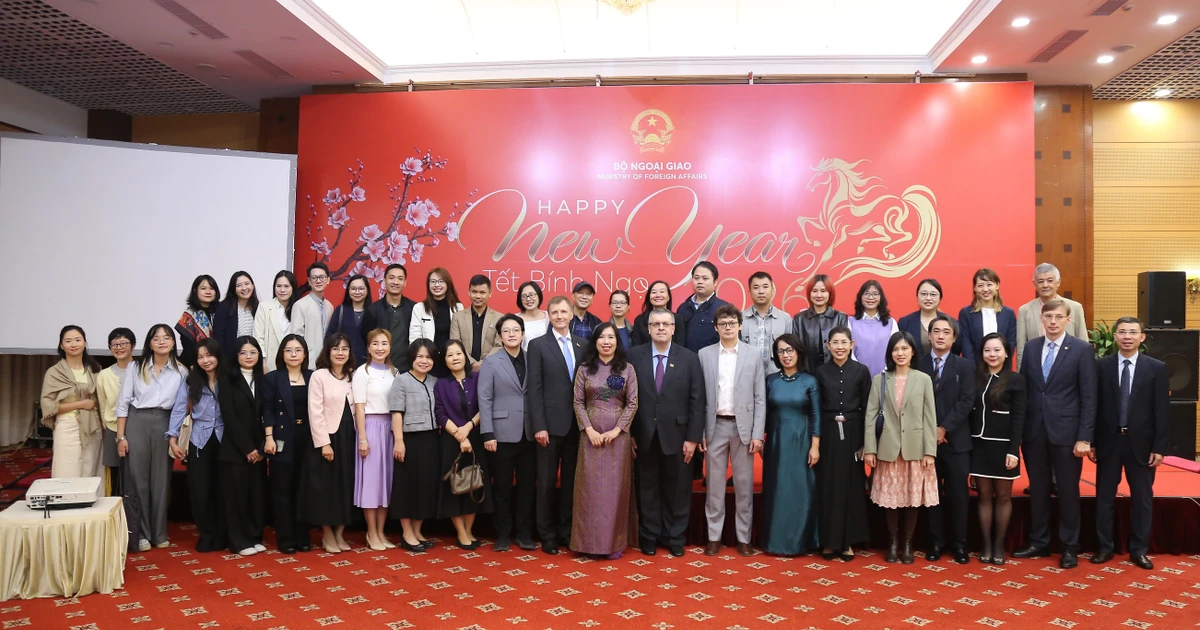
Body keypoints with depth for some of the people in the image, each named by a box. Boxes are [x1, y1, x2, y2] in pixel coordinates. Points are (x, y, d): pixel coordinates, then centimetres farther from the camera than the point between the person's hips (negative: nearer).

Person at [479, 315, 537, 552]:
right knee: (502, 486, 6)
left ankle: (524, 533, 19)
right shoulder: (490, 363, 1)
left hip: (529, 433, 2)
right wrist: (488, 434, -11)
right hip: (503, 433, -2)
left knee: (527, 485, 7)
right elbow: (484, 400, -5)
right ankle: (503, 535, 17)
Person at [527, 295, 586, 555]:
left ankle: (567, 532, 22)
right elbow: (534, 389, -6)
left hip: (577, 425, 3)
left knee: (571, 481, 10)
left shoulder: (583, 345, 10)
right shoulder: (538, 345, -1)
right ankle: (547, 535, 17)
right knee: (547, 482, 5)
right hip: (551, 424, -3)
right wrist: (539, 426, -13)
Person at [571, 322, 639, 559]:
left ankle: (615, 541, 14)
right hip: (591, 435, 0)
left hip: (618, 435, 0)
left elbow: (632, 403, -1)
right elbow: (578, 402, 1)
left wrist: (617, 430, -10)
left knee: (616, 488, 4)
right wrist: (589, 429, -9)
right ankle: (590, 539, 14)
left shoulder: (627, 369, 2)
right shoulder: (584, 368, 3)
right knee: (590, 488, 4)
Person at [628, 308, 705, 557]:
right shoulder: (634, 356, 0)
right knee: (647, 489, 11)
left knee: (677, 490, 10)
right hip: (644, 436, 0)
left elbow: (697, 401, -2)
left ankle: (675, 538, 25)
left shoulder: (689, 358, 0)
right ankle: (649, 537, 26)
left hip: (677, 436, 0)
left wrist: (693, 437, -7)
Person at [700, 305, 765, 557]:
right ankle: (714, 536, 15)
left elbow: (760, 398, 1)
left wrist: (758, 433, -5)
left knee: (744, 484, 6)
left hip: (743, 426, 0)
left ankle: (743, 537, 16)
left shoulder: (753, 356, 3)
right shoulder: (704, 355, 3)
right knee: (715, 484, 6)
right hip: (715, 426, 0)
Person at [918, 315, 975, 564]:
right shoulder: (918, 365, 5)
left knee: (958, 494, 4)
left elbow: (966, 402, -5)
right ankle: (935, 542, 16)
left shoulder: (964, 366, 4)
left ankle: (959, 544, 15)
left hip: (955, 439, 0)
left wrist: (944, 428, -13)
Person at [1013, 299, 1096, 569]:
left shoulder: (1082, 349, -4)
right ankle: (1039, 542, 24)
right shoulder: (1031, 347, 7)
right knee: (1038, 490, 12)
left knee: (1068, 491, 7)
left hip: (1066, 431, -3)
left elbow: (1088, 396, -6)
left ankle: (1069, 547, 20)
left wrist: (1084, 437, -11)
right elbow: (1023, 389, 8)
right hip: (1034, 431, 3)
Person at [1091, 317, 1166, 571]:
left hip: (1140, 443, 0)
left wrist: (1159, 447, -6)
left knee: (1142, 498, 9)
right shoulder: (1101, 366, 0)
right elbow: (1094, 406, 1)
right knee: (1104, 497, 7)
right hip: (1108, 441, 0)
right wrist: (1090, 441, -2)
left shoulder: (1156, 368, 0)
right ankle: (1104, 547, 18)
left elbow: (1161, 411, -2)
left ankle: (1139, 550, 21)